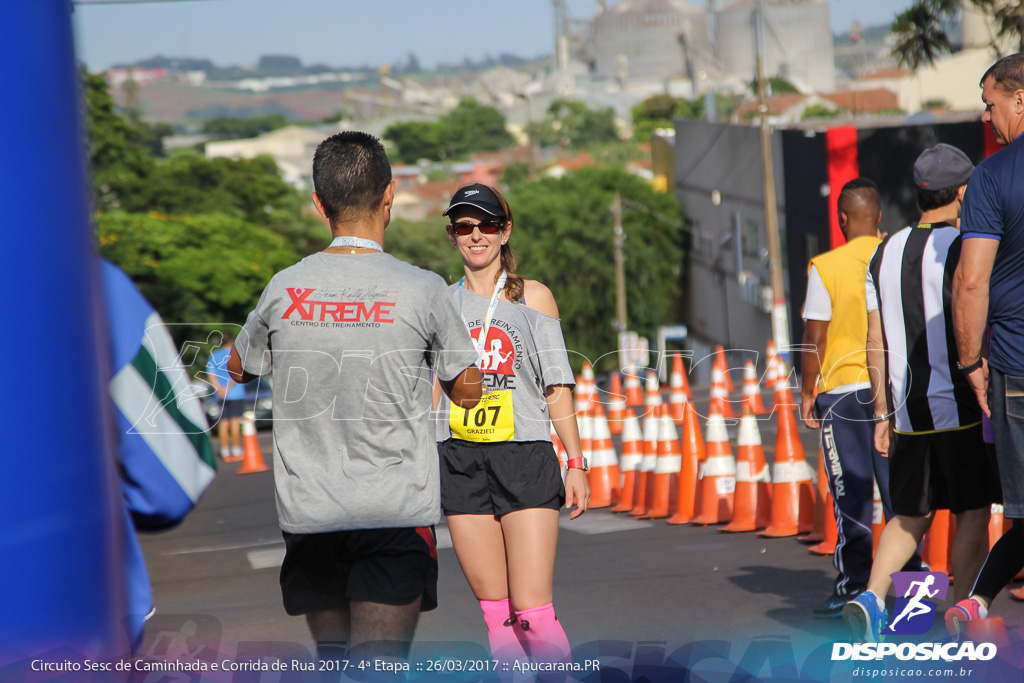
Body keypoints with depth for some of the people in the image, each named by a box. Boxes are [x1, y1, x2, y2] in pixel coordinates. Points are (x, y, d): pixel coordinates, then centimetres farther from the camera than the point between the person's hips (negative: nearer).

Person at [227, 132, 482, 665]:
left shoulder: (284, 289, 0)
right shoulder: (422, 290, -8)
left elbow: (239, 368, 20)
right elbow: (467, 392, 5)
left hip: (307, 512, 3)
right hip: (395, 510, -3)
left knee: (332, 658, 16)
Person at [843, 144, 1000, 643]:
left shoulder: (885, 253, 10)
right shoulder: (962, 249, -9)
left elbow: (876, 344, 10)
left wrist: (882, 414, 14)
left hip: (908, 410, 6)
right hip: (961, 406, -6)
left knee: (911, 515, 12)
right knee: (972, 513, 4)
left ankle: (871, 597, -7)